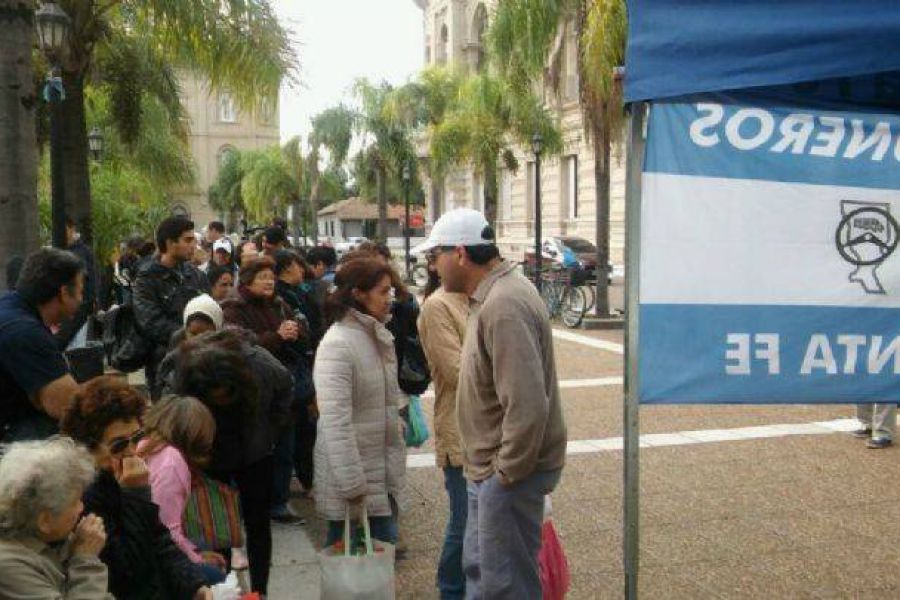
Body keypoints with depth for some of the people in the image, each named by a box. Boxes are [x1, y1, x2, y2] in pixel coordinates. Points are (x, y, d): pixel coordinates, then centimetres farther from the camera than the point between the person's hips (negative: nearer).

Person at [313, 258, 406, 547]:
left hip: (382, 475, 8)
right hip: (352, 481, -8)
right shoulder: (337, 344, -19)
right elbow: (335, 422, -24)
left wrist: (396, 466, 16)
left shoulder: (379, 337, 8)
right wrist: (352, 485, -24)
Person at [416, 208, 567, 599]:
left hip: (510, 471, -10)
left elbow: (527, 406, -30)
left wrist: (508, 471, -18)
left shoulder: (504, 306, -25)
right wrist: (488, 464, 16)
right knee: (479, 566, 23)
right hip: (490, 467, 10)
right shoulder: (491, 294, 8)